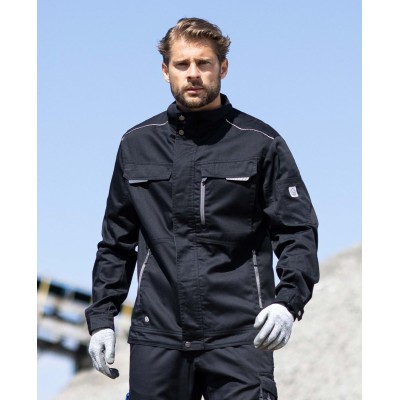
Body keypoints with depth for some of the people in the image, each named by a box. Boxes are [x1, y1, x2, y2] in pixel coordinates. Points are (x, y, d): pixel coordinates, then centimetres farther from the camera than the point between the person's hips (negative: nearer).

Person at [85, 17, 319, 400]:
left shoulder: (261, 143, 3)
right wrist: (101, 317, 11)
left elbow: (298, 231, 0)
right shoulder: (136, 145, 12)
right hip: (157, 335, 3)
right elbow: (116, 240, 18)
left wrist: (287, 301, -16)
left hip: (238, 337, -3)